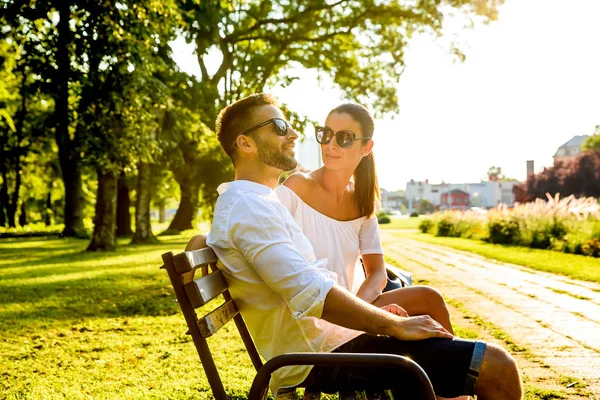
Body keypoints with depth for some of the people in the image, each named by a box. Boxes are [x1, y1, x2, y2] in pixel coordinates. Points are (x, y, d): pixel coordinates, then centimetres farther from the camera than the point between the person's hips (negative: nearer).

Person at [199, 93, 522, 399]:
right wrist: (395, 325, -15)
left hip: (317, 340, 11)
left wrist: (373, 313, 14)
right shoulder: (249, 205, -17)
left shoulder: (246, 203, 17)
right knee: (497, 367, -15)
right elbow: (312, 293, -25)